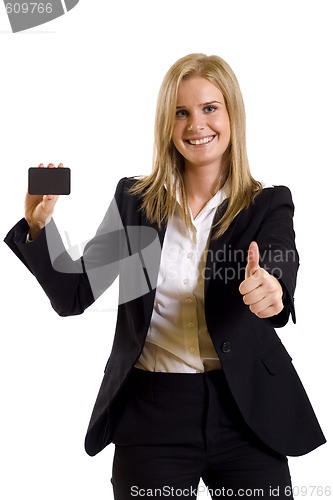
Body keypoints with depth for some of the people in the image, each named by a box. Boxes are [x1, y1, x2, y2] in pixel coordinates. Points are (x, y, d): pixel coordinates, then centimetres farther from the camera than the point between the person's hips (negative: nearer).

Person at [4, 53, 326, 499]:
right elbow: (74, 296, 1)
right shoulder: (133, 200, 3)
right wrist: (40, 224, -15)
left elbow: (282, 267, -20)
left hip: (246, 414, 0)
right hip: (151, 416, 1)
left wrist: (272, 290, -44)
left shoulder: (268, 205, 0)